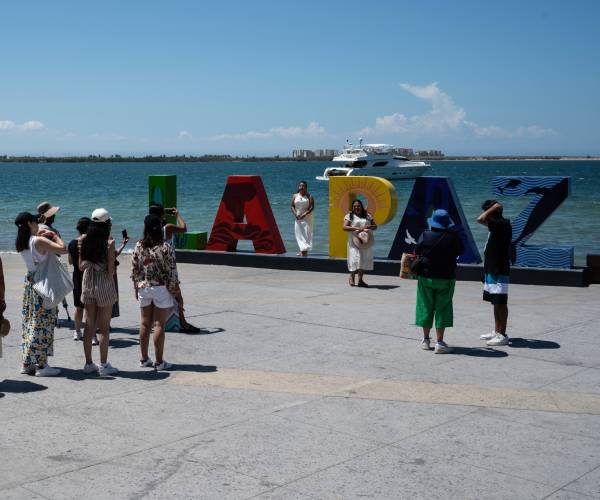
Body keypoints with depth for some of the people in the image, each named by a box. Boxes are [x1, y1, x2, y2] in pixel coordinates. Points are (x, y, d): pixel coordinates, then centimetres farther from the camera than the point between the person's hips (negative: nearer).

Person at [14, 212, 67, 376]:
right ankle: (41, 365, 0)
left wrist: (38, 234, 15)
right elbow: (63, 249, -22)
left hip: (29, 282, 8)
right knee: (43, 323, -3)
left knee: (30, 322, 13)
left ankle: (27, 363, 19)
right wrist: (54, 236, -7)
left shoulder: (21, 243, 4)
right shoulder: (39, 241, -18)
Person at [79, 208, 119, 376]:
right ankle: (103, 365, 8)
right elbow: (111, 269, -14)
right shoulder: (109, 242, -14)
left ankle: (89, 363, 18)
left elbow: (81, 266, 5)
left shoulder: (84, 240, 1)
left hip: (87, 284, 5)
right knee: (103, 327, 3)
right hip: (104, 286, -5)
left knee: (89, 325, 12)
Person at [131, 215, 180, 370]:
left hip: (143, 288, 4)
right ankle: (159, 361, 5)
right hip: (161, 289, -4)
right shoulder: (165, 247, -13)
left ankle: (144, 358, 21)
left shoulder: (139, 246, -2)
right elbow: (171, 270, -10)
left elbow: (134, 269, 3)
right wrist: (174, 287, 1)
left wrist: (136, 287, 14)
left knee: (145, 323, 13)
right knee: (159, 324, 1)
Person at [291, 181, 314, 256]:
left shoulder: (309, 197, -2)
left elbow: (312, 207, -9)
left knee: (306, 233, -7)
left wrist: (304, 214, -20)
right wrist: (295, 214, -13)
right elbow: (292, 206, 4)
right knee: (298, 233, 1)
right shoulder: (295, 196, 7)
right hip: (298, 218, 3)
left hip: (307, 218, -3)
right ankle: (302, 250, 6)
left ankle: (305, 250, -7)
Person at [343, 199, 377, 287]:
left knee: (365, 260, 0)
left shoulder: (367, 215, 13)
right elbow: (344, 227, -9)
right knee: (355, 259, -9)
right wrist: (356, 228, -20)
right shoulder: (349, 216, 3)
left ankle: (360, 279, 8)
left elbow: (375, 226, 15)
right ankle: (351, 277, 10)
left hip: (366, 241, 3)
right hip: (355, 240, -3)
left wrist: (369, 227, -8)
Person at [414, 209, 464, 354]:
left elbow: (416, 252, 3)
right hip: (446, 278, -1)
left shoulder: (425, 236, -9)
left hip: (426, 277, 2)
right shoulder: (453, 237, -12)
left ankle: (426, 339, 22)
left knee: (426, 307, 13)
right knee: (442, 309, 4)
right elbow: (460, 251, 3)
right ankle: (439, 342, 1)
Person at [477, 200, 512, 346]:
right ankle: (496, 331, 24)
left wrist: (494, 207, -17)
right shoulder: (497, 226, 13)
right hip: (491, 271, 10)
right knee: (496, 302, 15)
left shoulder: (503, 225, -18)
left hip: (499, 272, -10)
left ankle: (502, 335, -3)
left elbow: (480, 219, -30)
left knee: (500, 303, -6)